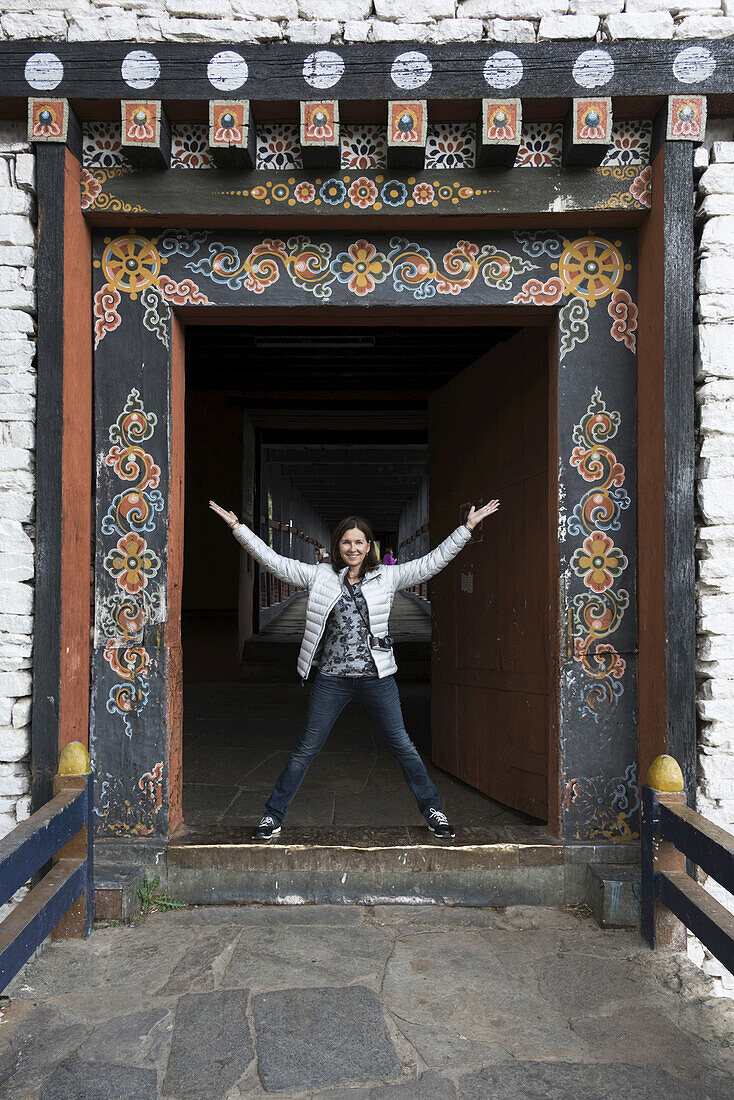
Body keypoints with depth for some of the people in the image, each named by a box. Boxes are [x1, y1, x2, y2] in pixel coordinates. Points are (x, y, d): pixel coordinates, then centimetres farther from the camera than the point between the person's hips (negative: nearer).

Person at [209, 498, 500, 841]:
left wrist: (468, 527, -1)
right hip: (332, 678, 0)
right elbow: (273, 560, 2)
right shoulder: (320, 576, 3)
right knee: (306, 749, 6)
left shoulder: (387, 577, 3)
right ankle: (273, 815, 18)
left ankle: (433, 811, 23)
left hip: (376, 676, 0)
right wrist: (237, 526, 0)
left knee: (402, 745, 8)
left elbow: (432, 561, 3)